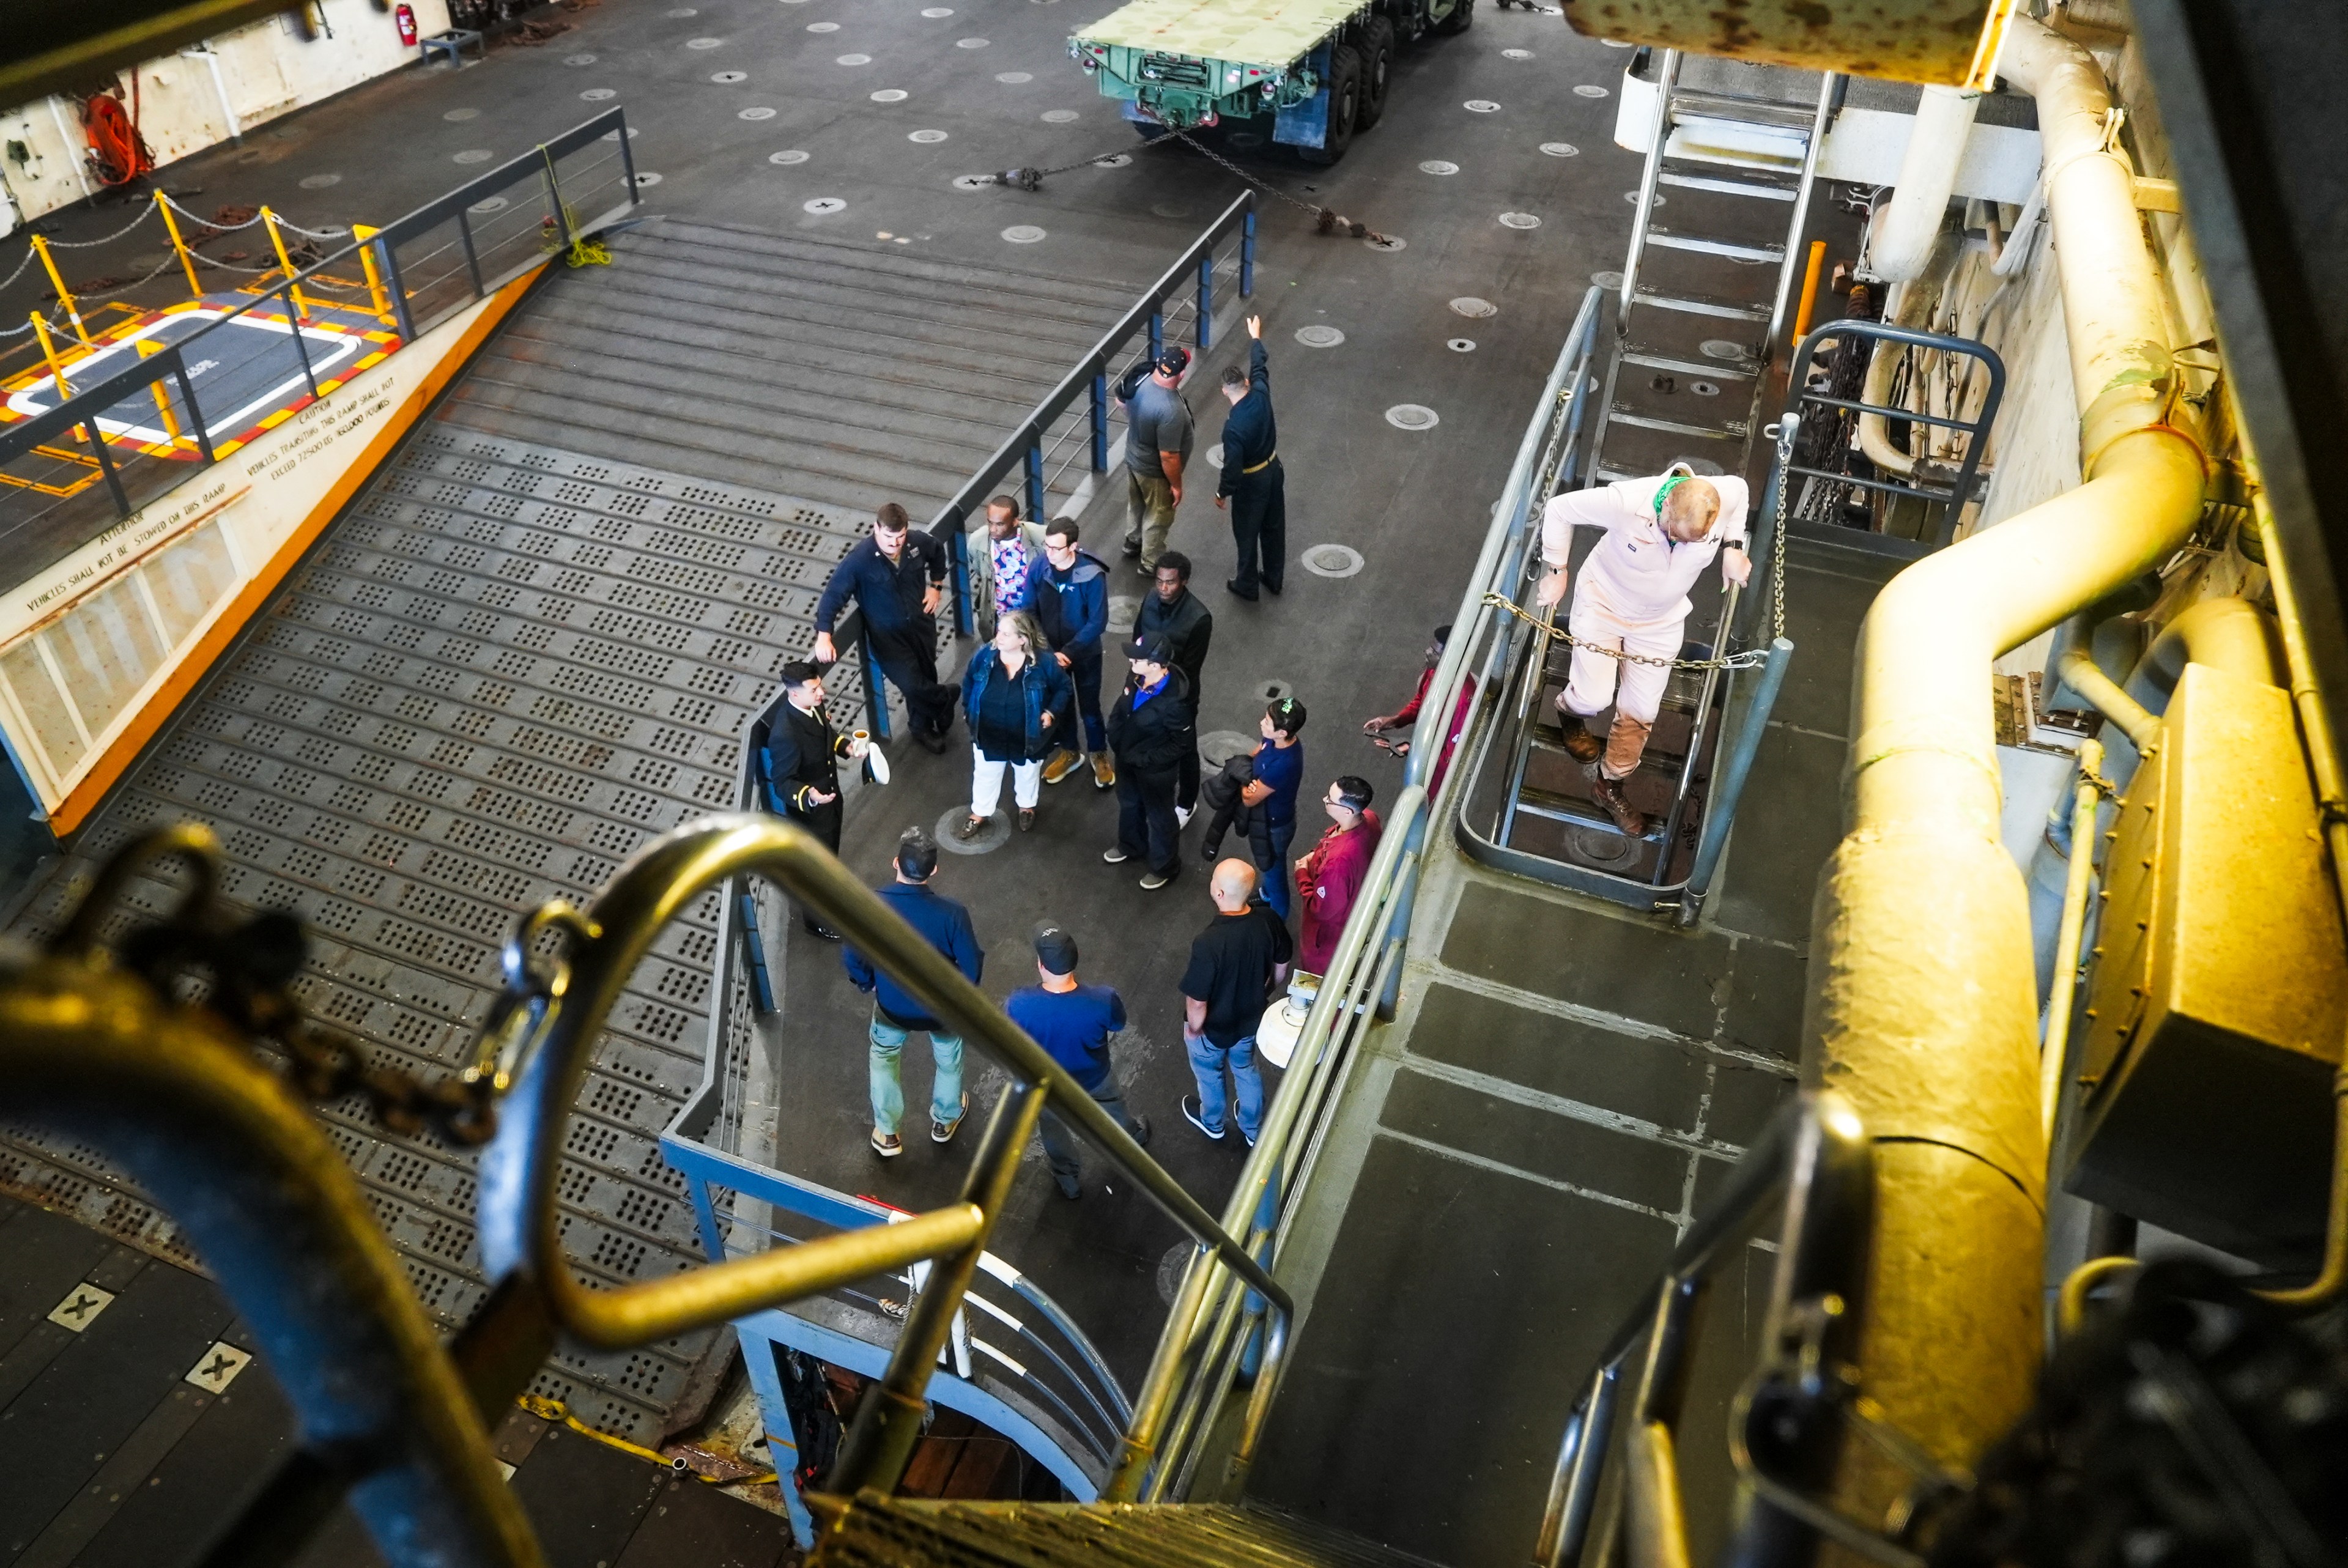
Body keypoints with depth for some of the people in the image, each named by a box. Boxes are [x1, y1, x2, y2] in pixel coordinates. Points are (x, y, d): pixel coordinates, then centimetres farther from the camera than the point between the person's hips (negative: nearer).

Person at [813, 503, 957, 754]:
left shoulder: (918, 542, -16)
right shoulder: (859, 560, -29)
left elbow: (938, 552, 9)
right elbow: (833, 594, -24)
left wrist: (937, 586, 5)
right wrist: (824, 636, -31)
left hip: (921, 622, 4)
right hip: (887, 634, -4)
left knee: (925, 676, 18)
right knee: (912, 685, -6)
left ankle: (923, 728, 45)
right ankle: (945, 698, 29)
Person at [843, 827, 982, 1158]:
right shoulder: (951, 913, -31)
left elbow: (851, 955, -13)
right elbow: (971, 967, -18)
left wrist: (866, 983, 9)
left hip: (891, 1006, 1)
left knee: (883, 1058, 32)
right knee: (949, 1061, 30)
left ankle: (886, 1134, 45)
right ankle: (945, 1120, 55)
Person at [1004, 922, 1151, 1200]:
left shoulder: (1019, 1005, -39)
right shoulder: (1104, 1000, -38)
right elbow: (1118, 1025, -13)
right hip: (1095, 1077, 1)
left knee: (1053, 1127, 33)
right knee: (1112, 1107, 36)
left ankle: (1068, 1182, 57)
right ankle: (1134, 1138, 67)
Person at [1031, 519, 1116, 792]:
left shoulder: (1093, 576, -26)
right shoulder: (1038, 570, -16)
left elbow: (1097, 623, -22)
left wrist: (1068, 651, -25)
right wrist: (1049, 652, -17)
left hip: (1085, 654, -3)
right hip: (1050, 652, 3)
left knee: (1089, 706, 13)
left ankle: (1099, 755, 38)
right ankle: (1069, 752, 44)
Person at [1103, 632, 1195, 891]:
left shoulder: (1174, 701, -37)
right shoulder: (1137, 678, -17)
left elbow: (1183, 743, -25)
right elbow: (1121, 708, 5)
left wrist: (1144, 760, -21)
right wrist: (1116, 739, -3)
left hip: (1155, 769, -7)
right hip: (1126, 758, 7)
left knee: (1159, 815, 18)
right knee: (1128, 803, 31)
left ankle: (1164, 866, 43)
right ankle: (1131, 845, 60)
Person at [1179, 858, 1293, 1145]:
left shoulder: (1209, 943, -41)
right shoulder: (1267, 920, -24)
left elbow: (1197, 1003, -29)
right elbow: (1281, 968, -5)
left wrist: (1192, 1030, -7)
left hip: (1213, 1028, -4)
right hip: (1251, 1019, 4)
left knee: (1209, 1074, 29)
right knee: (1246, 1069, 33)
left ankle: (1212, 1123, 58)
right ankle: (1254, 1130, 56)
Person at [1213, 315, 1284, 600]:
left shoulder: (1233, 427, -33)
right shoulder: (1261, 395, -16)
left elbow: (1233, 467, -26)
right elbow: (1260, 367, 5)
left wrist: (1222, 493, -9)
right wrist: (1255, 338, 22)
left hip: (1252, 481, -7)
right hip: (1274, 470, 7)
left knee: (1247, 534, 14)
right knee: (1274, 527, 21)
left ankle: (1247, 585, 30)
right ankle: (1274, 578, 38)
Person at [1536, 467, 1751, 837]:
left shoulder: (1727, 496, -26)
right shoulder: (1625, 501, -37)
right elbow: (1559, 508, -21)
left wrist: (1733, 547, -6)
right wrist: (1557, 572, -14)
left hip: (1660, 622, 3)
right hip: (1603, 603, -3)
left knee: (1641, 712, 7)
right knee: (1594, 698, -7)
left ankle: (1610, 785, 32)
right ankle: (1570, 711, 33)